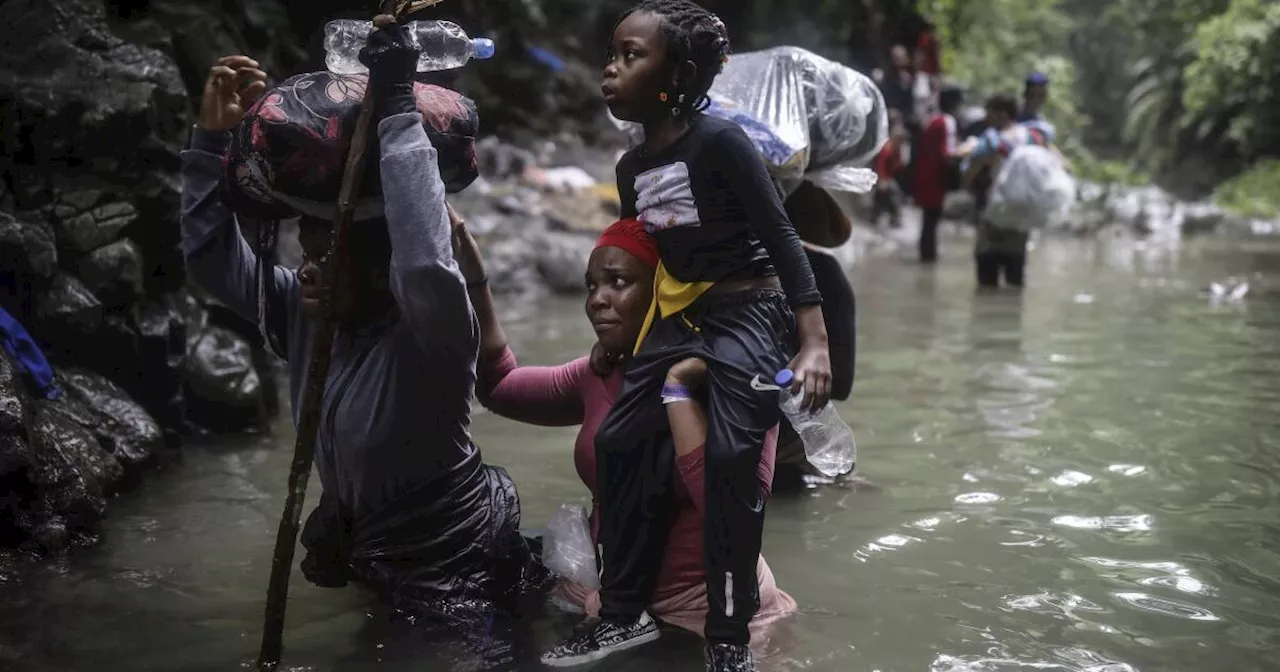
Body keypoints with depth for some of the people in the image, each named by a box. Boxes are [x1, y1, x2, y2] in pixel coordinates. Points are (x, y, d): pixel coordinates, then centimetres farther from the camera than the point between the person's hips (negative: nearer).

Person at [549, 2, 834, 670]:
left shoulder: (720, 140, -17)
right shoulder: (631, 168, 6)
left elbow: (780, 236, -19)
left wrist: (814, 343, -26)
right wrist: (621, 339, 21)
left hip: (749, 311, -8)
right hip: (679, 312, 8)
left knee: (731, 457, -19)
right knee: (618, 440, 1)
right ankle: (624, 614, 13)